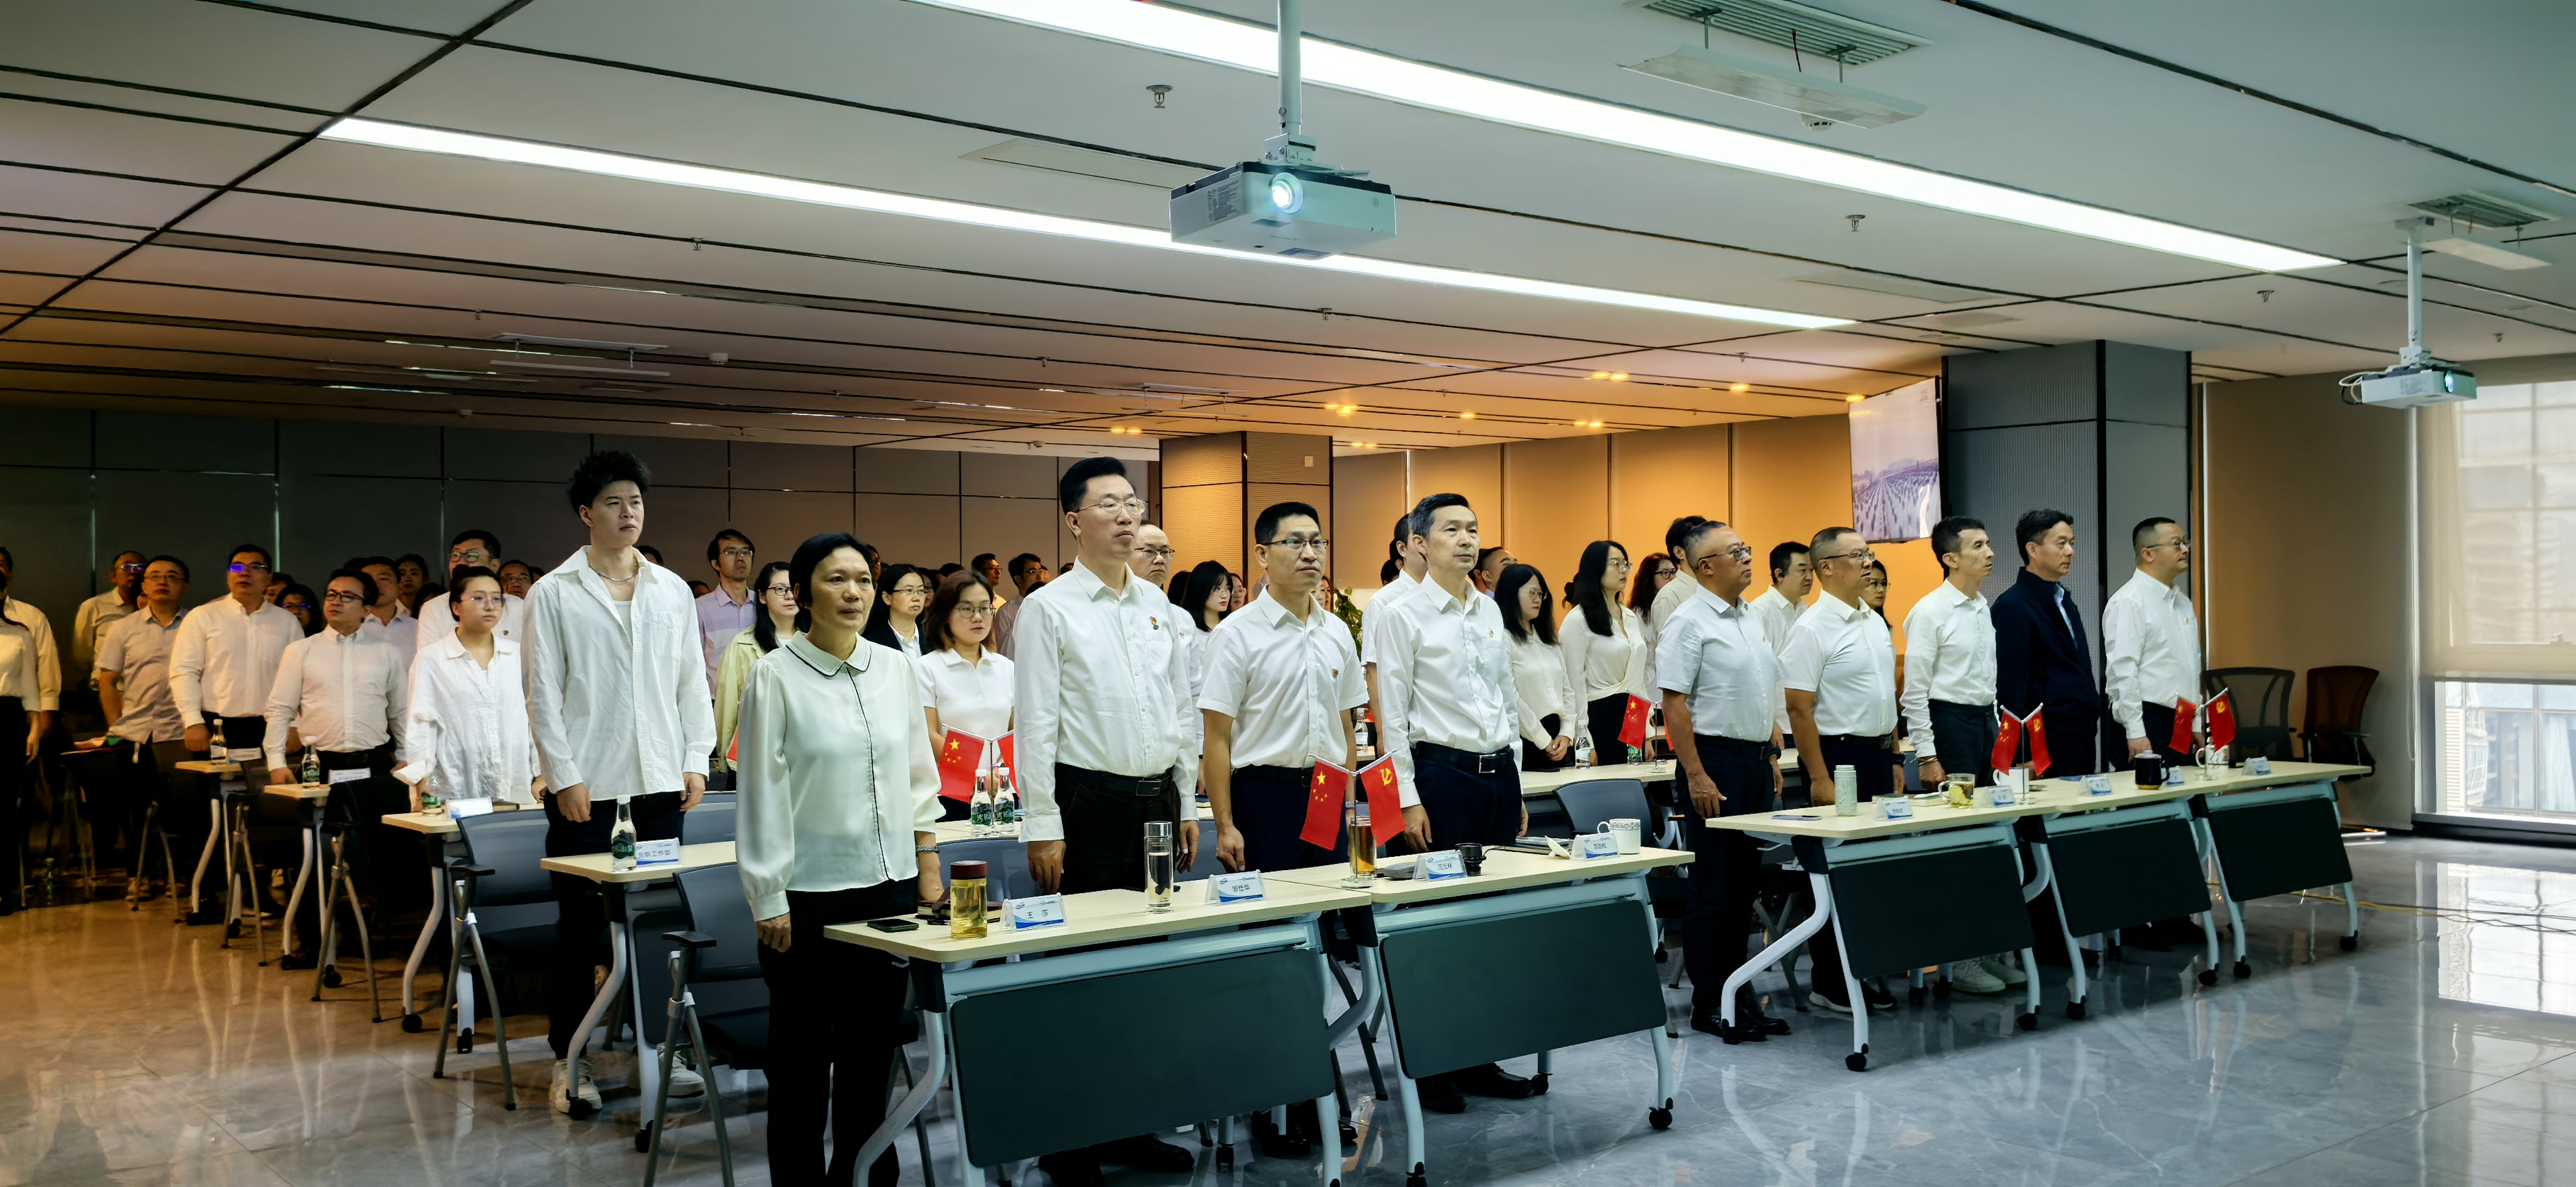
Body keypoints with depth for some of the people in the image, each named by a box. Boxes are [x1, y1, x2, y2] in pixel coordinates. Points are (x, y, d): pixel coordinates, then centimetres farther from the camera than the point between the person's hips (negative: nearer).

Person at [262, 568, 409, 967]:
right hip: (321, 767, 0)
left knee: (381, 855, 0)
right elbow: (279, 710, 6)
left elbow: (402, 713, 11)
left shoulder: (387, 654, 8)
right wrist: (276, 762, -3)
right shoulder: (301, 652, 7)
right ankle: (311, 943, 15)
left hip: (374, 767, 0)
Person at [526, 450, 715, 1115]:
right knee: (581, 926, 3)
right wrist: (564, 777, -9)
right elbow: (543, 692, -3)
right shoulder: (555, 594, 1)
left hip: (659, 783, 3)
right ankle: (569, 1061, 13)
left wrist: (696, 760, 4)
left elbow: (693, 681, 12)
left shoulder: (671, 590, 11)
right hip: (587, 785, -3)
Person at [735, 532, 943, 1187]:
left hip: (889, 886, 4)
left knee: (871, 1050, 12)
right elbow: (762, 794, -7)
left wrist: (928, 866, 9)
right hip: (809, 892, -4)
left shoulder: (895, 668, 6)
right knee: (803, 1058, 4)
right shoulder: (775, 676, -7)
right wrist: (769, 900, -9)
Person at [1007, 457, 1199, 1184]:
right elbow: (1037, 724, -9)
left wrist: (1187, 803, 13)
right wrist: (1042, 826, -13)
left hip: (1155, 798, 6)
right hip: (1089, 803, -6)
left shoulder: (1156, 604, 12)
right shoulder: (1048, 608, -5)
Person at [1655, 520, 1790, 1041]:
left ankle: (1739, 992, 21)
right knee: (1713, 889, -2)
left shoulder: (1752, 618, 14)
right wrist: (1696, 776, -20)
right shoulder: (1690, 623, -12)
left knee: (1745, 882, 12)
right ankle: (1709, 1004, 6)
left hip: (1757, 760, 8)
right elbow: (1674, 703, -16)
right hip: (1716, 762, -8)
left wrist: (1772, 758, 16)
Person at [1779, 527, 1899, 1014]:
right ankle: (1830, 981, 8)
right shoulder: (1813, 629, -13)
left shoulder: (1874, 622, 12)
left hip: (1878, 755, 8)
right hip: (1839, 755, -8)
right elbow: (1798, 708, -16)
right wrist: (1820, 779, -19)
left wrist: (1893, 759, 15)